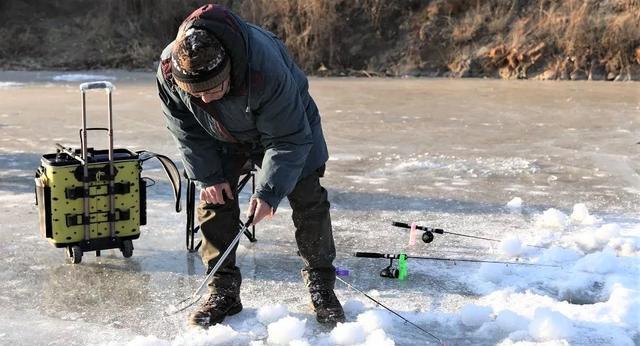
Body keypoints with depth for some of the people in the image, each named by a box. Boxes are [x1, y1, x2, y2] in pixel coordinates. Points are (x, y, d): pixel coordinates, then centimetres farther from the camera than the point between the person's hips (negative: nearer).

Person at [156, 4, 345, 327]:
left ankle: (321, 285, 6)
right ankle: (223, 290, 3)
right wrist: (208, 176, -15)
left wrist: (268, 192, -35)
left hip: (287, 123, -3)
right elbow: (185, 130, -13)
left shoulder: (267, 70, -45)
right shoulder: (168, 70, -32)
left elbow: (289, 139, -33)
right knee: (214, 199, -7)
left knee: (307, 197, -7)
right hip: (221, 135, 3)